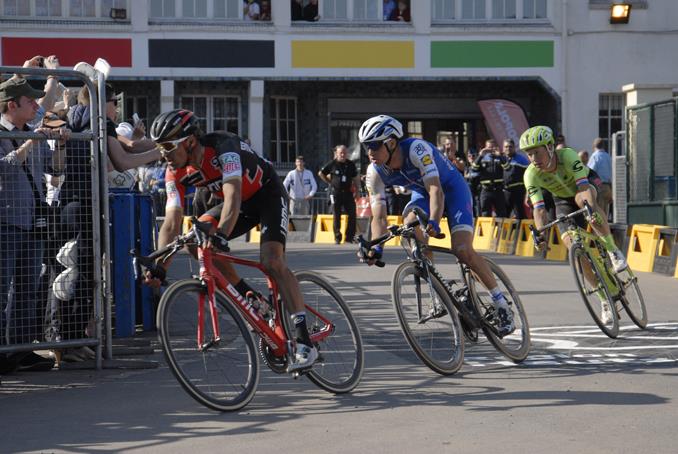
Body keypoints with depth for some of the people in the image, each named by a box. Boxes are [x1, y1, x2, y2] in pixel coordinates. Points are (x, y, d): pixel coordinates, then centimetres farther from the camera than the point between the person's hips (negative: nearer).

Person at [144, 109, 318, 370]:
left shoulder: (224, 146, -33)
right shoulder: (176, 172, -15)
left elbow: (233, 196, -45)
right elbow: (172, 222, -19)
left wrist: (221, 236, -60)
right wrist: (159, 267, -30)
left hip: (267, 194, -6)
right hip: (237, 202, 6)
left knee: (272, 261, -25)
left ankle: (304, 341, -26)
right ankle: (249, 297, -3)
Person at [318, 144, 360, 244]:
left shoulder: (351, 164, 6)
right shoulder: (332, 164, -2)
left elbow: (355, 178, 16)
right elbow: (320, 173, 9)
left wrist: (356, 191, 9)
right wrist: (329, 182, 4)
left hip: (348, 192, 2)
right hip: (335, 193, -2)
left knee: (352, 215, -5)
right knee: (336, 216, 1)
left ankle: (349, 237, 3)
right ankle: (337, 238, 9)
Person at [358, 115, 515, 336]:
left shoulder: (416, 149, -34)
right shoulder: (375, 172, -18)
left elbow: (435, 190, -43)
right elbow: (379, 216, -20)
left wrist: (433, 222, -60)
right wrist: (377, 247, -37)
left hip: (451, 188, -5)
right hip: (422, 193, 5)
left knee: (463, 250, -21)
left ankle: (502, 304, -8)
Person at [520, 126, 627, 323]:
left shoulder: (567, 155, -35)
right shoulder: (531, 175, -27)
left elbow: (584, 187, -46)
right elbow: (539, 209, -31)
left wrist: (592, 210, -64)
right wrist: (541, 235, -48)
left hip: (587, 184, -3)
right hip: (563, 200, 3)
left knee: (582, 199, -40)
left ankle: (613, 250, -24)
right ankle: (605, 299, -1)